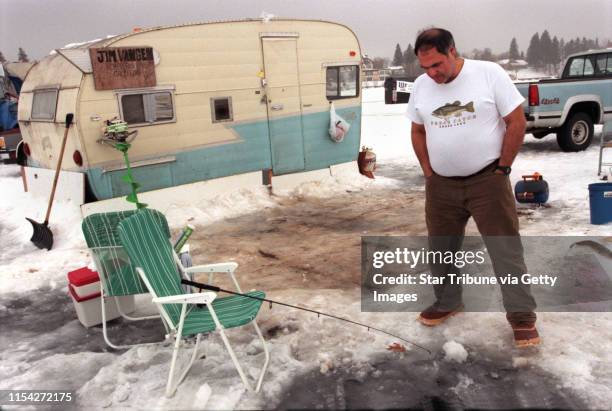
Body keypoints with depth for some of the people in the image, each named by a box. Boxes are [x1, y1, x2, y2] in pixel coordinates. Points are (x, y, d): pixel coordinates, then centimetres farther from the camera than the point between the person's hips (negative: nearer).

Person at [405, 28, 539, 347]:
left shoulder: (489, 73, -12)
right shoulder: (420, 87, 1)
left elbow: (516, 122, -7)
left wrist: (501, 169, -7)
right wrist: (429, 174, 7)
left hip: (487, 180, -4)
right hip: (440, 185, 4)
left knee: (506, 249, 1)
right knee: (440, 248, 14)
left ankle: (521, 315, 14)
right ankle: (447, 302, 34)